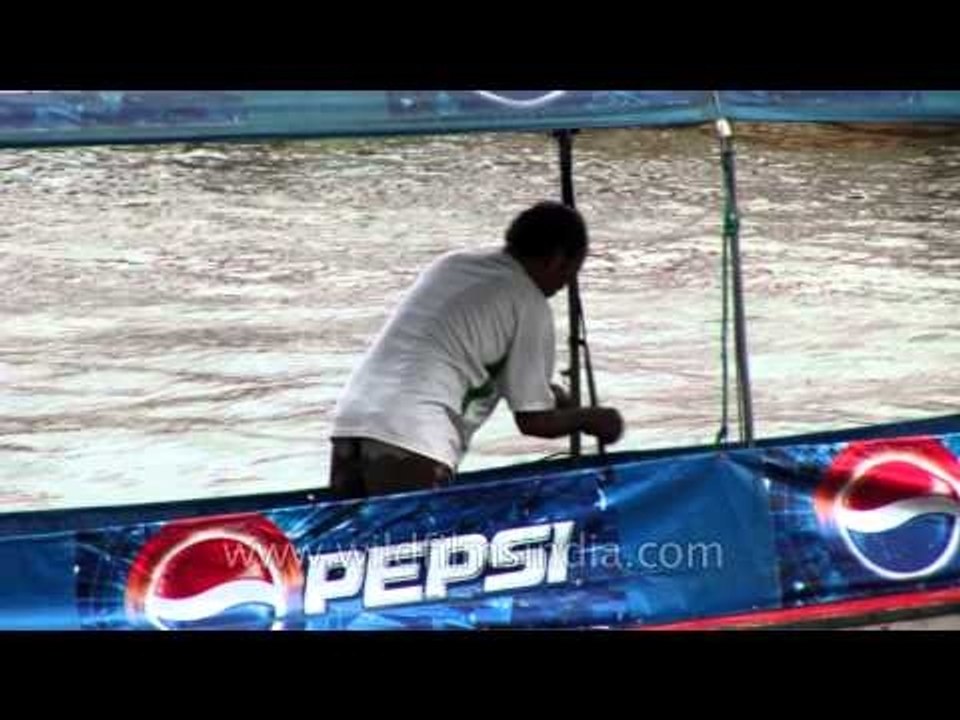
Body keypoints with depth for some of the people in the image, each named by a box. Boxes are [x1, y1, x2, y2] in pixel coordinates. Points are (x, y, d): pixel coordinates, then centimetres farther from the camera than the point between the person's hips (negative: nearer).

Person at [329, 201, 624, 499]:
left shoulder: (450, 264, 22)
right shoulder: (530, 305, 2)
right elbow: (534, 420, 5)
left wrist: (543, 390, 41)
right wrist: (588, 418, 24)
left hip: (349, 421, 7)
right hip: (412, 439, -7)